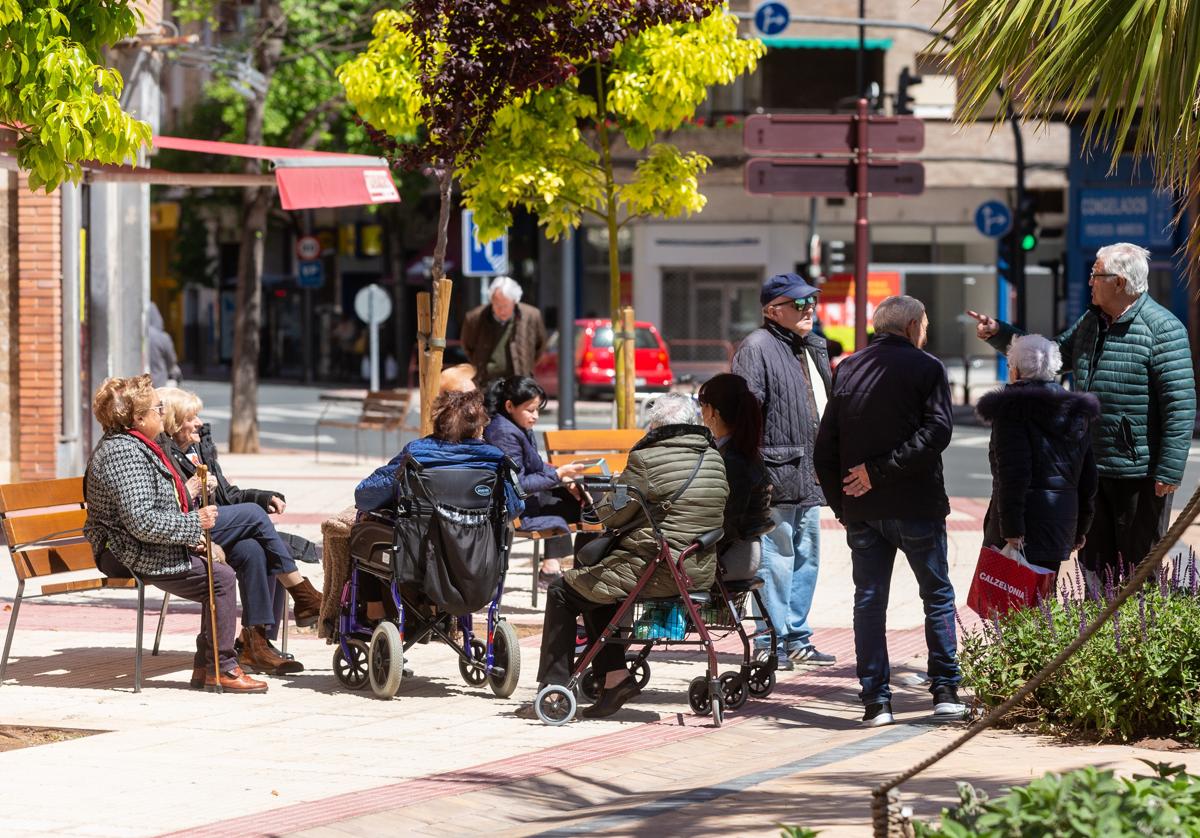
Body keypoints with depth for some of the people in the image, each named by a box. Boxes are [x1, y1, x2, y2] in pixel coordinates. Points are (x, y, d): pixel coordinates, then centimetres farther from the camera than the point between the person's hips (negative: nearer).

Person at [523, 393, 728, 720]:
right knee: (595, 588, 27)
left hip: (654, 568, -8)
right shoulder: (714, 459, 7)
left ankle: (553, 690, 8)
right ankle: (614, 675, 19)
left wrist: (609, 492, 17)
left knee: (562, 592, 10)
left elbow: (612, 515, -6)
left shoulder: (647, 460, -14)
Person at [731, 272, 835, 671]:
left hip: (808, 474, 9)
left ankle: (797, 638, 21)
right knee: (776, 559, -7)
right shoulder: (757, 347, -11)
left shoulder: (814, 348, 18)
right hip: (776, 473, -9)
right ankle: (771, 643, -2)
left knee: (806, 557, 13)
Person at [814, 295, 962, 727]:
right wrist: (882, 470, -14)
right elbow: (937, 430, -17)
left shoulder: (847, 369, 8)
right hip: (915, 505, -3)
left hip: (862, 509, 3)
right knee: (938, 596, 10)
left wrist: (841, 504, 11)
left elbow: (825, 445, 7)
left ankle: (875, 700, 3)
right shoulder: (926, 367, -4)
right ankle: (945, 691, 8)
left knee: (869, 602, 7)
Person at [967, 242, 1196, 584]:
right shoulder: (1091, 322, 12)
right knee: (1095, 561, 15)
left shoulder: (1162, 328, -14)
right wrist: (998, 334, 17)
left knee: (1138, 566, -1)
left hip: (1140, 473, -8)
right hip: (1093, 467, 8)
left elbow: (1181, 403, -18)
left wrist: (1169, 470, -21)